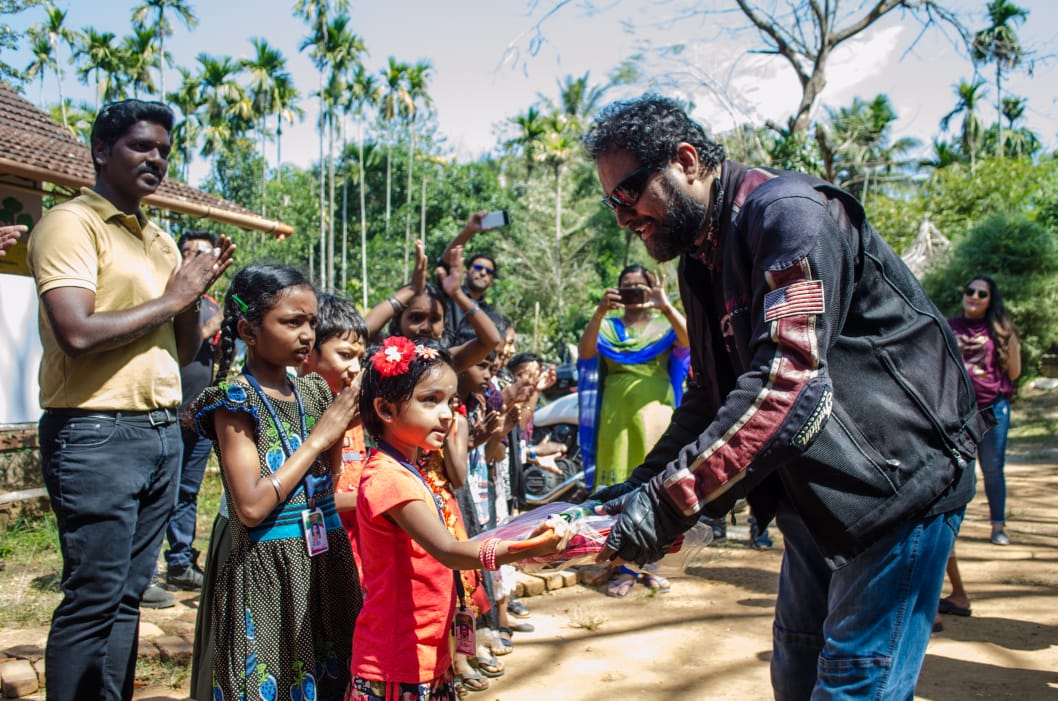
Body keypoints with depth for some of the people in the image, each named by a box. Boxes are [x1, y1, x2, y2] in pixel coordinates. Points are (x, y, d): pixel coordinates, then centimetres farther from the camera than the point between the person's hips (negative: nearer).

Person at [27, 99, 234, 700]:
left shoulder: (161, 239, 17)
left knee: (128, 593, 13)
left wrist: (195, 293, 0)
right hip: (95, 434, -7)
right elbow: (78, 333, -21)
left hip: (163, 429, 8)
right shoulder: (71, 223, -6)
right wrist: (170, 298, -10)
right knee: (93, 599, -1)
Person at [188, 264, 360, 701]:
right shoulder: (235, 402, -10)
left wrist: (340, 431, -6)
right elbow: (251, 507, -18)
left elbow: (327, 485, 8)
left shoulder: (315, 394, 7)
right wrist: (319, 436, -14)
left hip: (327, 561, 6)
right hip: (268, 568, -6)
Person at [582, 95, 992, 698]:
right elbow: (710, 395, 15)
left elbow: (786, 382, -31)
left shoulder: (787, 210, -20)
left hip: (897, 477, -9)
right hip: (816, 490, 9)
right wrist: (644, 482, 2)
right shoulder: (702, 257, 10)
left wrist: (669, 501, -32)